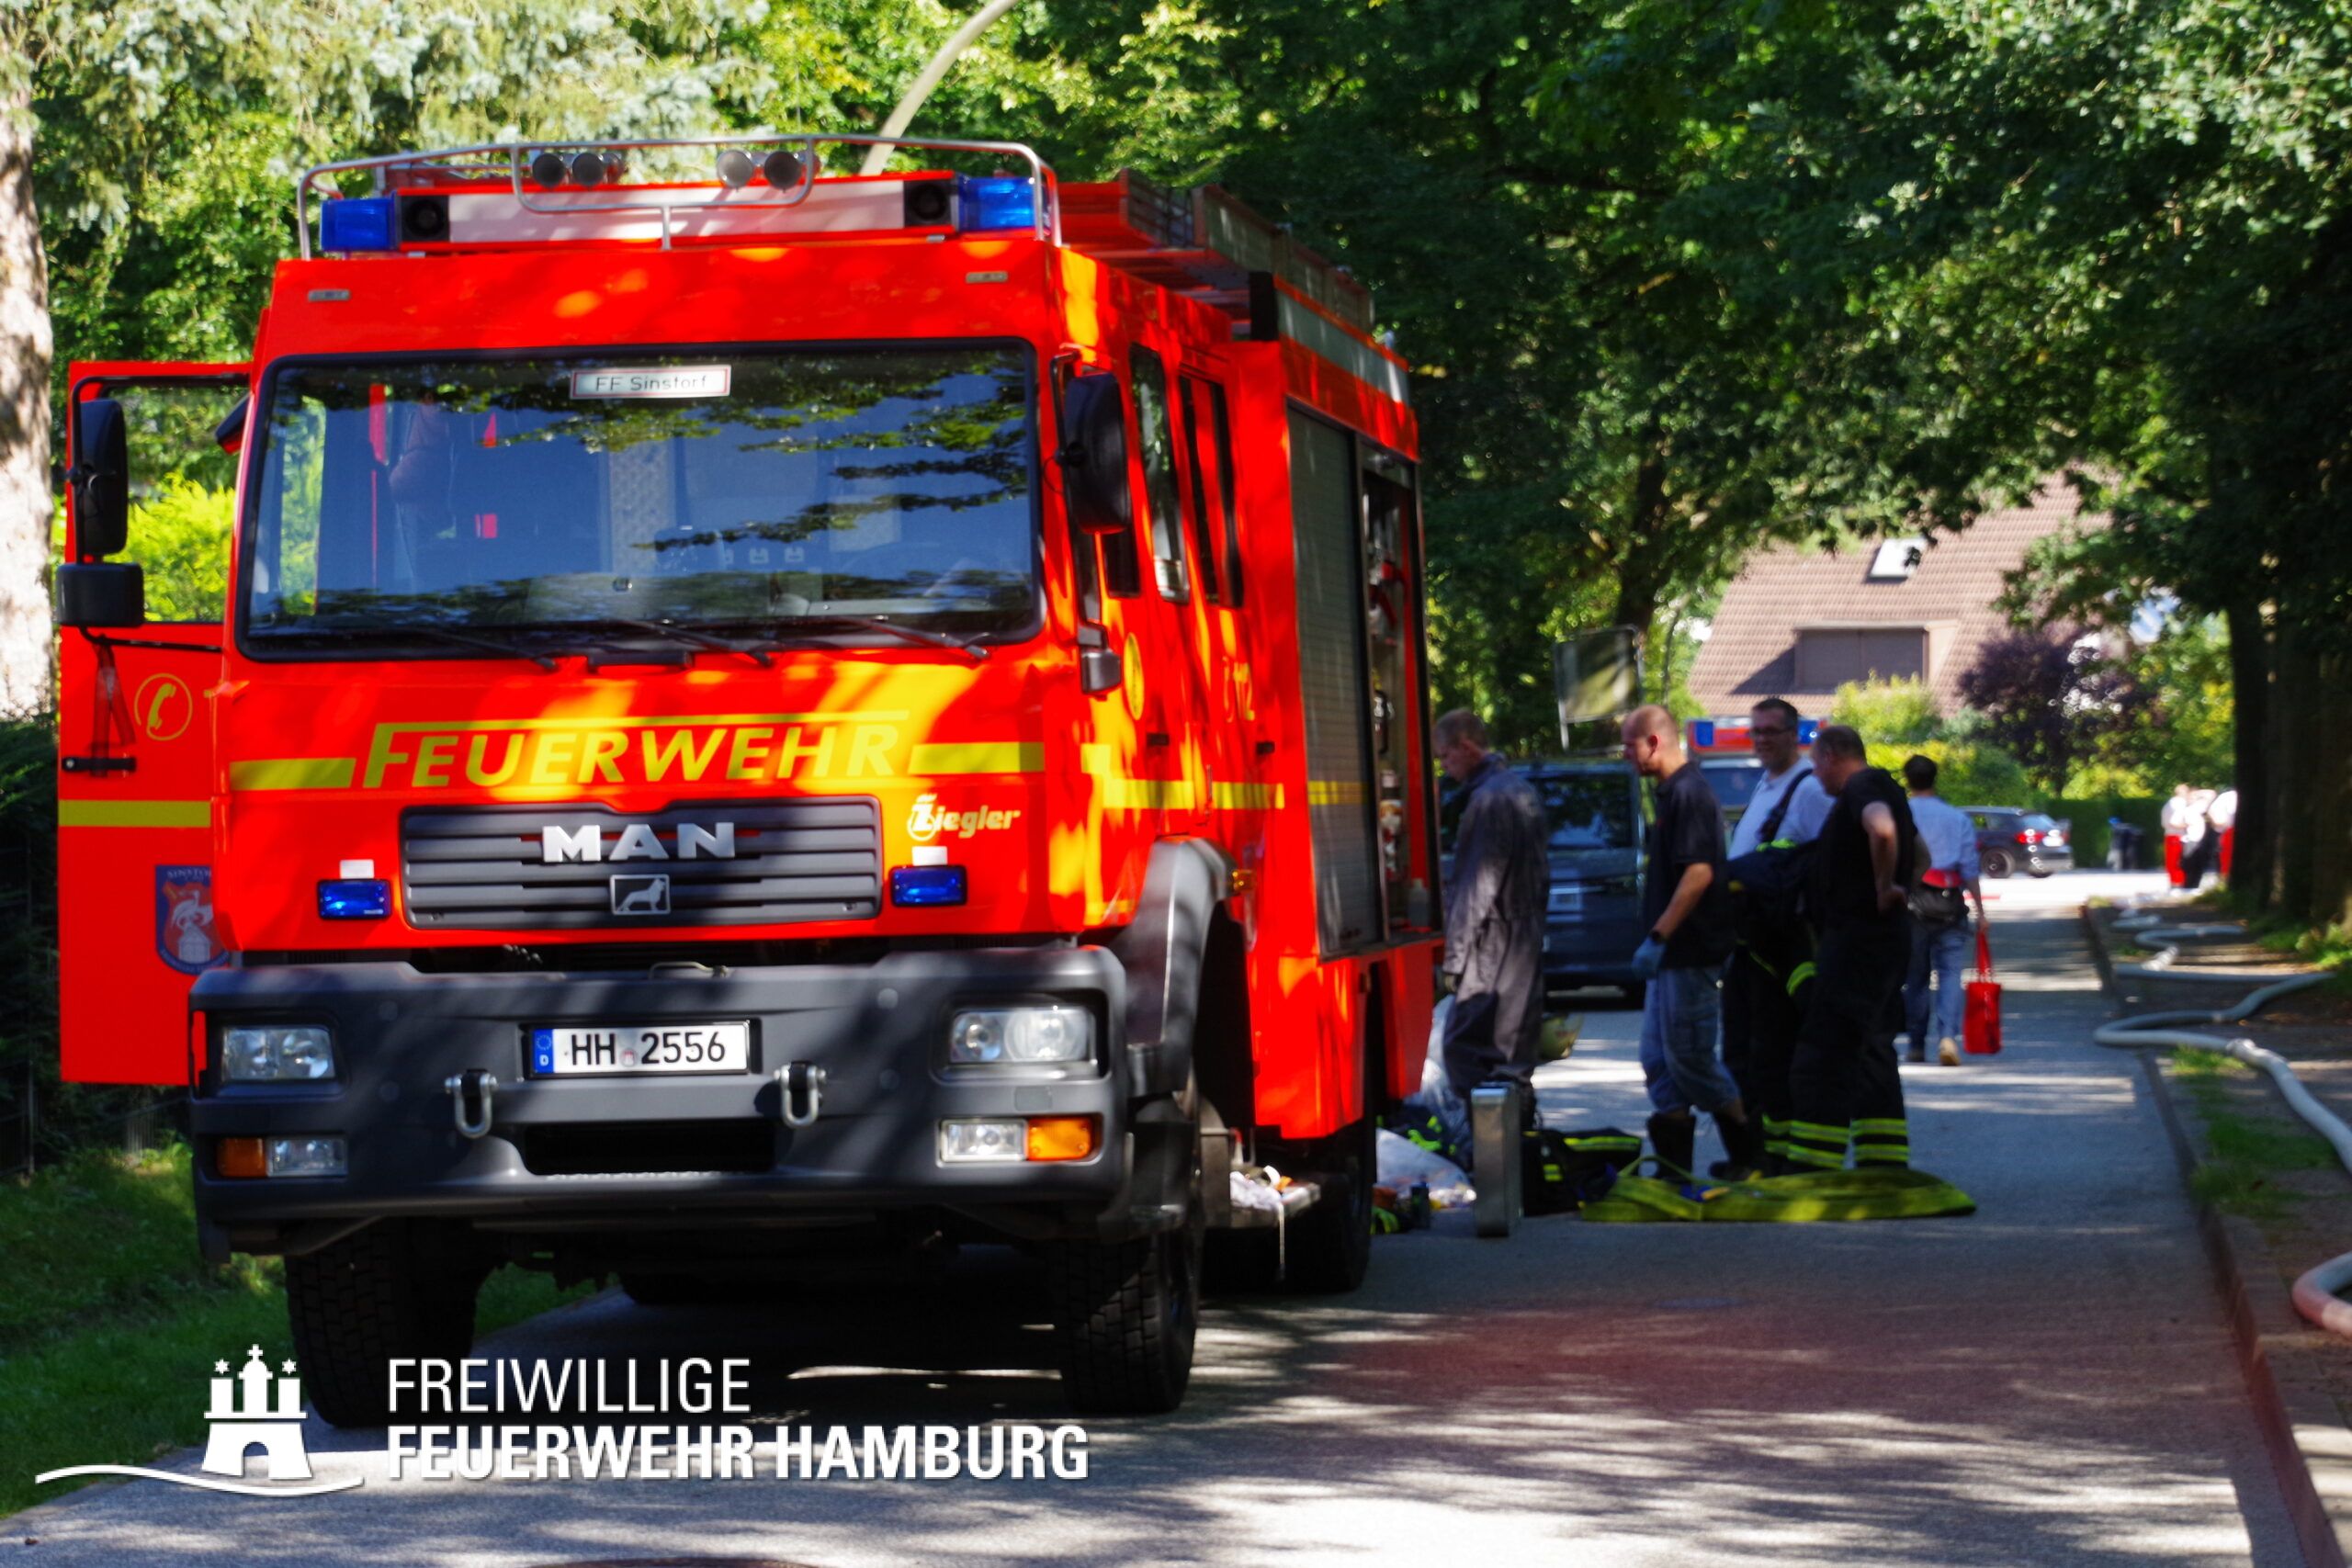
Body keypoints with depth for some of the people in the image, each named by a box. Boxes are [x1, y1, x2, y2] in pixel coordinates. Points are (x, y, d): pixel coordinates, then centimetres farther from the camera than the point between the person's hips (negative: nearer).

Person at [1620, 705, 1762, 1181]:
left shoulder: (1688, 793, -16)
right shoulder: (1672, 792, 15)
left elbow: (1699, 873, -24)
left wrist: (1658, 937, -24)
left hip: (1690, 952, -10)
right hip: (1674, 954, 10)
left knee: (1689, 1057, -5)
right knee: (1659, 1059, 10)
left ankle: (1750, 1154, 5)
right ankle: (1672, 1165, 13)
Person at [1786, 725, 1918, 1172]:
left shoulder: (1861, 788, -13)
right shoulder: (1883, 789, 19)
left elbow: (1882, 831, -35)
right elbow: (1916, 848, 35)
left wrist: (1883, 888, -23)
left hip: (1857, 935, -11)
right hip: (1887, 938, 11)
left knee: (1824, 1054, -10)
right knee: (1872, 1055, 14)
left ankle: (1813, 1165, -13)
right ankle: (1886, 1166, 14)